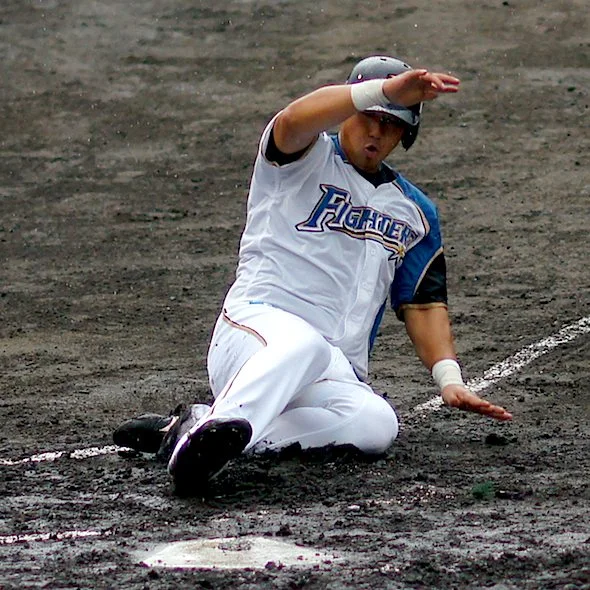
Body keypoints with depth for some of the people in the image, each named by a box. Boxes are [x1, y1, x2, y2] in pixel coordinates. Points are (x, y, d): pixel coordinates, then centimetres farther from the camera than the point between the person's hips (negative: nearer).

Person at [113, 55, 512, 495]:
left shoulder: (415, 212, 23)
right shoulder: (308, 158, 7)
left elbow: (423, 304, 20)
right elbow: (294, 121, -18)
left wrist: (449, 379, 2)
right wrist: (384, 90, -34)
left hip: (337, 374, 4)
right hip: (256, 327, -4)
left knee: (376, 425, -31)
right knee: (304, 344, -41)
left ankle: (200, 428, -35)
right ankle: (219, 427, -64)